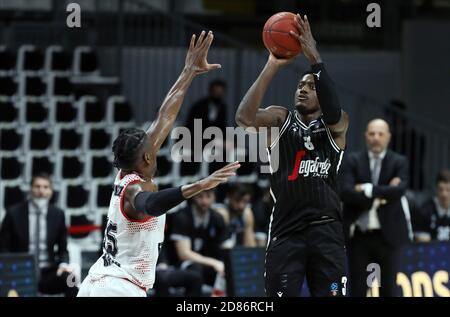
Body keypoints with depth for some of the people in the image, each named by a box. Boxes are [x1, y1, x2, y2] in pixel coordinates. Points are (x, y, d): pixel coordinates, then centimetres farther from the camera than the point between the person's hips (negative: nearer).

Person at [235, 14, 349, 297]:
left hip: (326, 230, 0)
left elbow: (332, 113, -18)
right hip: (286, 231, 0)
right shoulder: (280, 119, 9)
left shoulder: (336, 125, 8)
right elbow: (244, 118, -12)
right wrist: (272, 67, -20)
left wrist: (315, 59, -26)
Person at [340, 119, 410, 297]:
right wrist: (381, 195, -14)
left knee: (388, 289, 3)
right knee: (358, 290, 3)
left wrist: (368, 190, -16)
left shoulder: (399, 162, 3)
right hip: (359, 235, 0)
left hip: (387, 235, 0)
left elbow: (399, 190, -15)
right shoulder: (353, 161, 3)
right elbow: (345, 192, -12)